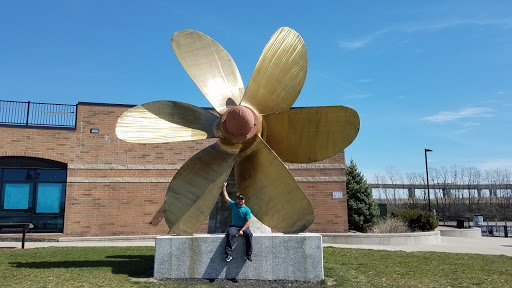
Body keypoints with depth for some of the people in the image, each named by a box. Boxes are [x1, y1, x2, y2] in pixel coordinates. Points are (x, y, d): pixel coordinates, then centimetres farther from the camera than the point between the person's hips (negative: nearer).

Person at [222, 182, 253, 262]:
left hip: (244, 227, -1)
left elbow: (248, 222, -7)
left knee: (249, 235, -31)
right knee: (229, 234, -31)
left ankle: (249, 255, -22)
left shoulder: (247, 210, -1)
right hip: (234, 226, 1)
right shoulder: (233, 205, 8)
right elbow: (226, 197, 11)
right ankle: (229, 254, -29)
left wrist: (242, 230, -20)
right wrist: (224, 187, 11)